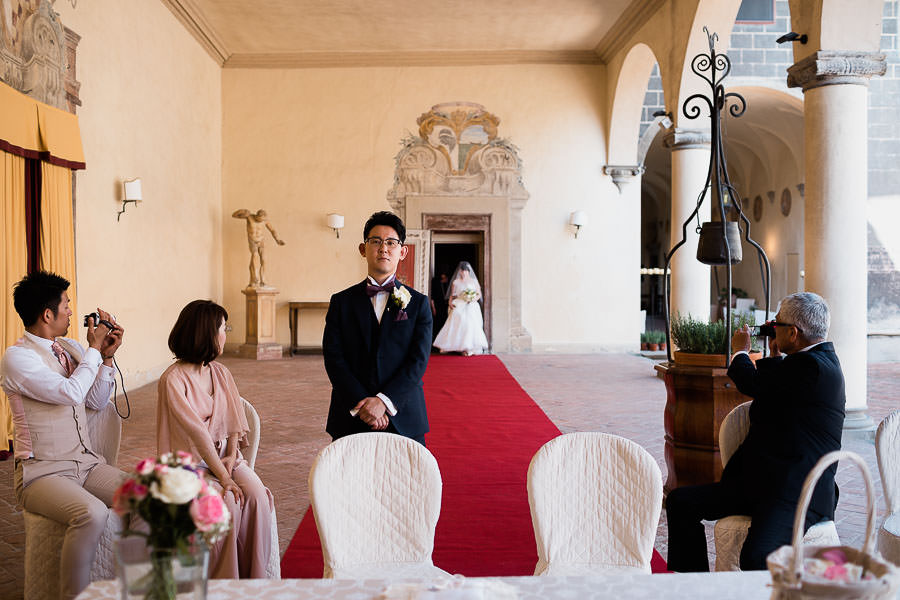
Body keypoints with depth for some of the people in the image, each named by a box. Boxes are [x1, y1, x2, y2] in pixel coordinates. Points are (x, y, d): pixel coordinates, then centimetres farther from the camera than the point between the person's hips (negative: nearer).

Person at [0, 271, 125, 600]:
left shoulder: (71, 347, 12)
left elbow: (97, 402, 20)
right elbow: (71, 393, -20)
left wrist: (107, 357, 7)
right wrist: (94, 349, -8)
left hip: (87, 463, 7)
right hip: (43, 472, -6)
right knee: (92, 513, -33)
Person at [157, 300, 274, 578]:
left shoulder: (221, 372, 10)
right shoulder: (173, 380, -12)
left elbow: (233, 420, 9)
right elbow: (196, 432, -19)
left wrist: (231, 457, -9)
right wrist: (223, 476, -22)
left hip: (225, 455, 5)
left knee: (257, 496, -22)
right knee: (226, 501, -29)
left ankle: (255, 579, -11)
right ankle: (225, 583, -13)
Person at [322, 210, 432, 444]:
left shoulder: (418, 303, 5)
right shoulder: (341, 302, 7)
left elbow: (418, 360, -4)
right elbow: (333, 358, -2)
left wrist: (384, 401, -16)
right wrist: (361, 404, -14)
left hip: (404, 420, 0)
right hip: (351, 420, 0)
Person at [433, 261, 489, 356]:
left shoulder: (473, 281, 9)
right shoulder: (456, 282, 10)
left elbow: (479, 294, 10)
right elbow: (451, 295, 10)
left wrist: (474, 299, -9)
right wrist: (450, 303, -8)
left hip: (471, 307, 0)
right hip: (458, 307, 0)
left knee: (471, 325, -12)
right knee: (457, 325, -11)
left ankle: (470, 348, -8)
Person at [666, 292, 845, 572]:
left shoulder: (813, 367, -17)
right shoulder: (819, 359, 16)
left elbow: (752, 384, -6)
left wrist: (740, 351, 13)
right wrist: (776, 354, 23)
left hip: (798, 495, -10)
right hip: (759, 482, 10)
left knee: (755, 558, -34)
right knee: (680, 502, 0)